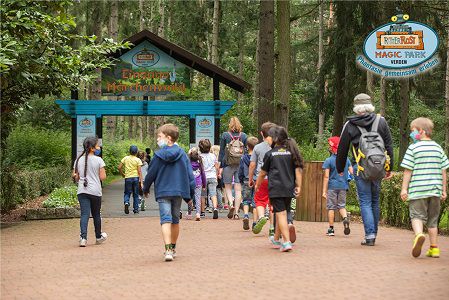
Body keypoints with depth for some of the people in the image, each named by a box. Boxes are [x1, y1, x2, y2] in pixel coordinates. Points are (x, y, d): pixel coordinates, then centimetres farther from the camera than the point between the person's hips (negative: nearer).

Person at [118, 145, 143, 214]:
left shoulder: (125, 158, 2)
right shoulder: (138, 160, -3)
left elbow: (119, 168, -1)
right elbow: (139, 171, -8)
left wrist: (123, 174, 17)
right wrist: (141, 181, -9)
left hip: (128, 178, 1)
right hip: (136, 178, -1)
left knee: (127, 193, 10)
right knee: (136, 194, 10)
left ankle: (126, 202, -20)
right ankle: (136, 209, 13)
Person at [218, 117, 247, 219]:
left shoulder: (225, 135, -3)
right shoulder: (244, 136, 3)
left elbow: (221, 152, -1)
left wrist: (220, 167, 2)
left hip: (228, 164, -2)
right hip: (241, 165, 2)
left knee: (228, 186, 11)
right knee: (238, 188, 5)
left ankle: (231, 204, -14)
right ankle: (236, 212, 3)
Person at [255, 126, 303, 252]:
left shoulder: (270, 154, -1)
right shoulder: (292, 152, 8)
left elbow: (263, 173, 7)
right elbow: (298, 169, 2)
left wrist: (257, 185, 22)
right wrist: (298, 186, 4)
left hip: (276, 188, -5)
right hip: (289, 189, 5)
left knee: (281, 214, -7)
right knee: (281, 213, 18)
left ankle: (287, 242, -19)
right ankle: (276, 239, 33)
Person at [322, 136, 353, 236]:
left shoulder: (328, 160, -8)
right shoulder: (346, 159, 4)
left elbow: (326, 177, -9)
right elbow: (352, 173, 5)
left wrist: (324, 191, -8)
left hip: (332, 187, -3)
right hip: (343, 186, 3)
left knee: (331, 207, 5)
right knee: (341, 206, 13)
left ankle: (331, 229, 8)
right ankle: (345, 218, -17)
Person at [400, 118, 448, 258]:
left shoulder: (413, 148, -5)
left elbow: (408, 170, -7)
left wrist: (404, 189, -3)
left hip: (417, 190, -4)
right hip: (435, 190, 4)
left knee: (417, 216, 1)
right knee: (432, 219, 13)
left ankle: (418, 234, -29)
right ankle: (434, 248, 14)